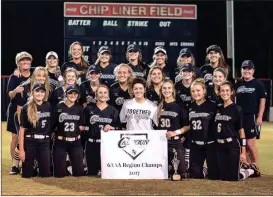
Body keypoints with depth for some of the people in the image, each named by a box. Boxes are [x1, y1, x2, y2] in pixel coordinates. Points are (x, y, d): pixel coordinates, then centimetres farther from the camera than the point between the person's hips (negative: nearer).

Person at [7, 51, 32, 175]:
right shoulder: (14, 77, -3)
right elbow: (10, 95, -14)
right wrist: (16, 90, -34)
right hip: (16, 111, -2)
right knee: (15, 138, -1)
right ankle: (15, 165, 3)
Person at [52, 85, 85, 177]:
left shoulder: (79, 108, 8)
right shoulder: (59, 107, -2)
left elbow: (82, 126, 12)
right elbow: (52, 124, -2)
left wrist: (81, 127, -5)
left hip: (76, 142, 3)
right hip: (60, 142, -2)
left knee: (79, 170, 2)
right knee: (59, 172, 2)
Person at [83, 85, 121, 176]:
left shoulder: (113, 110, 9)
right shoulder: (89, 109, 9)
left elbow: (118, 127, 4)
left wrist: (111, 128, -13)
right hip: (92, 144, 0)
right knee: (92, 171, 4)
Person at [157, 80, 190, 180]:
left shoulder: (179, 106, -2)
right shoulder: (159, 106, 12)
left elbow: (187, 126, -3)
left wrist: (176, 132, -16)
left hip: (175, 142, -4)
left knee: (180, 171, -8)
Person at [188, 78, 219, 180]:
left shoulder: (212, 106, -8)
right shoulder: (190, 108, 7)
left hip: (210, 144, -4)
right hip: (195, 145, 5)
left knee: (214, 175, -4)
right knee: (194, 174, 5)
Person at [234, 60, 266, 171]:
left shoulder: (258, 84, -3)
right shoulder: (238, 84, 11)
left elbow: (262, 100, -5)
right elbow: (233, 100, 16)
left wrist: (259, 117, -12)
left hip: (252, 116, -5)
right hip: (240, 117, 5)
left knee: (250, 143, -9)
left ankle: (255, 167, 1)